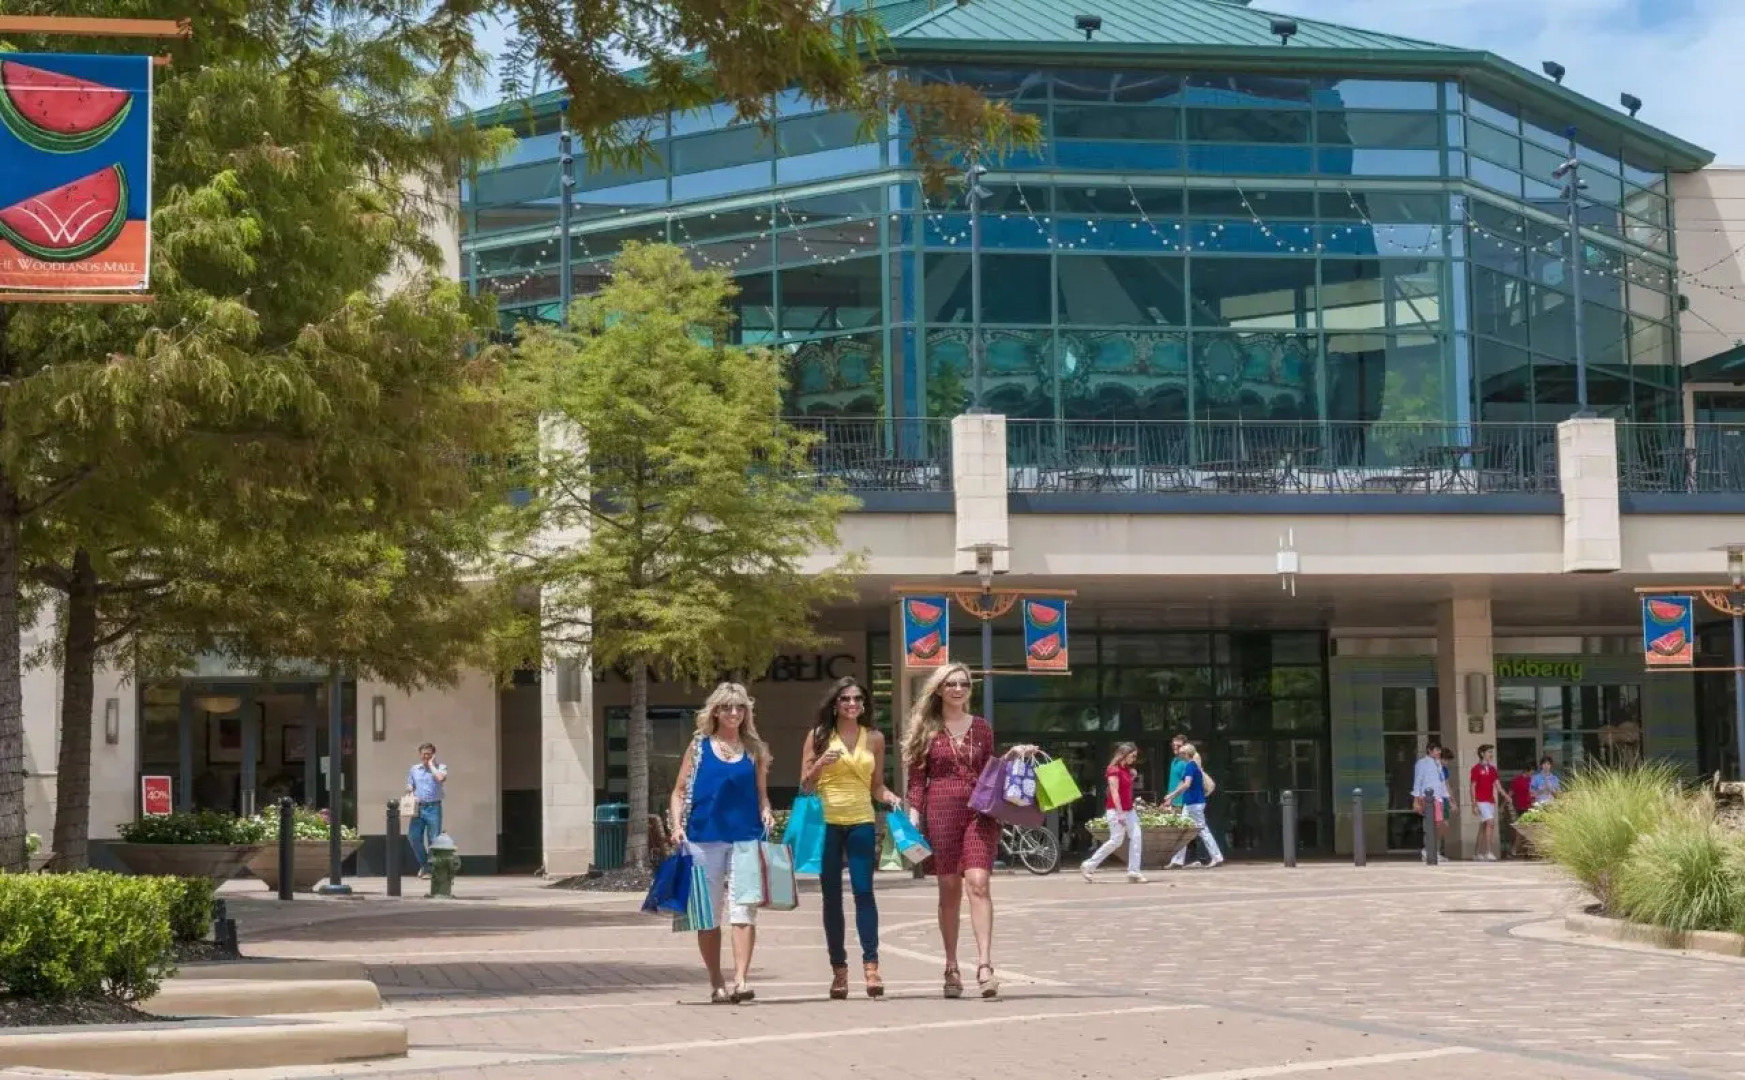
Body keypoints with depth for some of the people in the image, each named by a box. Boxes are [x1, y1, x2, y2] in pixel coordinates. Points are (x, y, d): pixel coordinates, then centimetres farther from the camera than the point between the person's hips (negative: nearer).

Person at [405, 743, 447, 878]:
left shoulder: (440, 767, 3)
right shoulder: (414, 769, 15)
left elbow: (440, 777, -19)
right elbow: (409, 788, 17)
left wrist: (431, 764, -8)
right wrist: (411, 798, -4)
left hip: (433, 807, -3)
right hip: (418, 807, 3)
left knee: (434, 839, -2)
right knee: (413, 837, 0)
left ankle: (430, 869, 7)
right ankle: (424, 864, 20)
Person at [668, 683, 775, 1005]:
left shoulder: (754, 750, 10)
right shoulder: (699, 746, 7)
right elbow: (680, 791, 8)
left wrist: (766, 813, -5)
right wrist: (677, 826, -5)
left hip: (746, 837, 0)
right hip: (704, 837, 0)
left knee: (743, 909, -11)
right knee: (708, 913, 6)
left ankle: (741, 979, -16)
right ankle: (716, 984, 16)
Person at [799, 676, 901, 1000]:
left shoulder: (874, 738, 10)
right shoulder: (818, 736, 6)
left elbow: (876, 786, 15)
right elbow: (804, 785, 6)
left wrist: (891, 797, -5)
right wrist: (821, 763, -11)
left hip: (861, 822, 0)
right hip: (826, 823, 0)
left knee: (864, 890, -11)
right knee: (831, 896, 3)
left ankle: (870, 964, -13)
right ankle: (839, 969, 8)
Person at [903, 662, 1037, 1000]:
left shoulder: (981, 727, 13)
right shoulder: (926, 729, 7)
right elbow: (916, 778, 5)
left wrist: (1011, 756, 5)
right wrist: (914, 814, -5)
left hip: (979, 811, 1)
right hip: (941, 810, -1)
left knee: (978, 883, -14)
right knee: (949, 889, 3)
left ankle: (984, 965, -20)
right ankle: (952, 968, 13)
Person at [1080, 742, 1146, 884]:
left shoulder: (1127, 770, 13)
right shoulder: (1114, 770, -14)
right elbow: (1114, 793, -20)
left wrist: (1133, 776, 12)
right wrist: (1120, 813, -24)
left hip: (1128, 810, 9)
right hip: (1115, 810, -9)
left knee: (1136, 838, -1)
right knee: (1116, 841, -7)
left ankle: (1133, 872, -1)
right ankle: (1089, 866, 3)